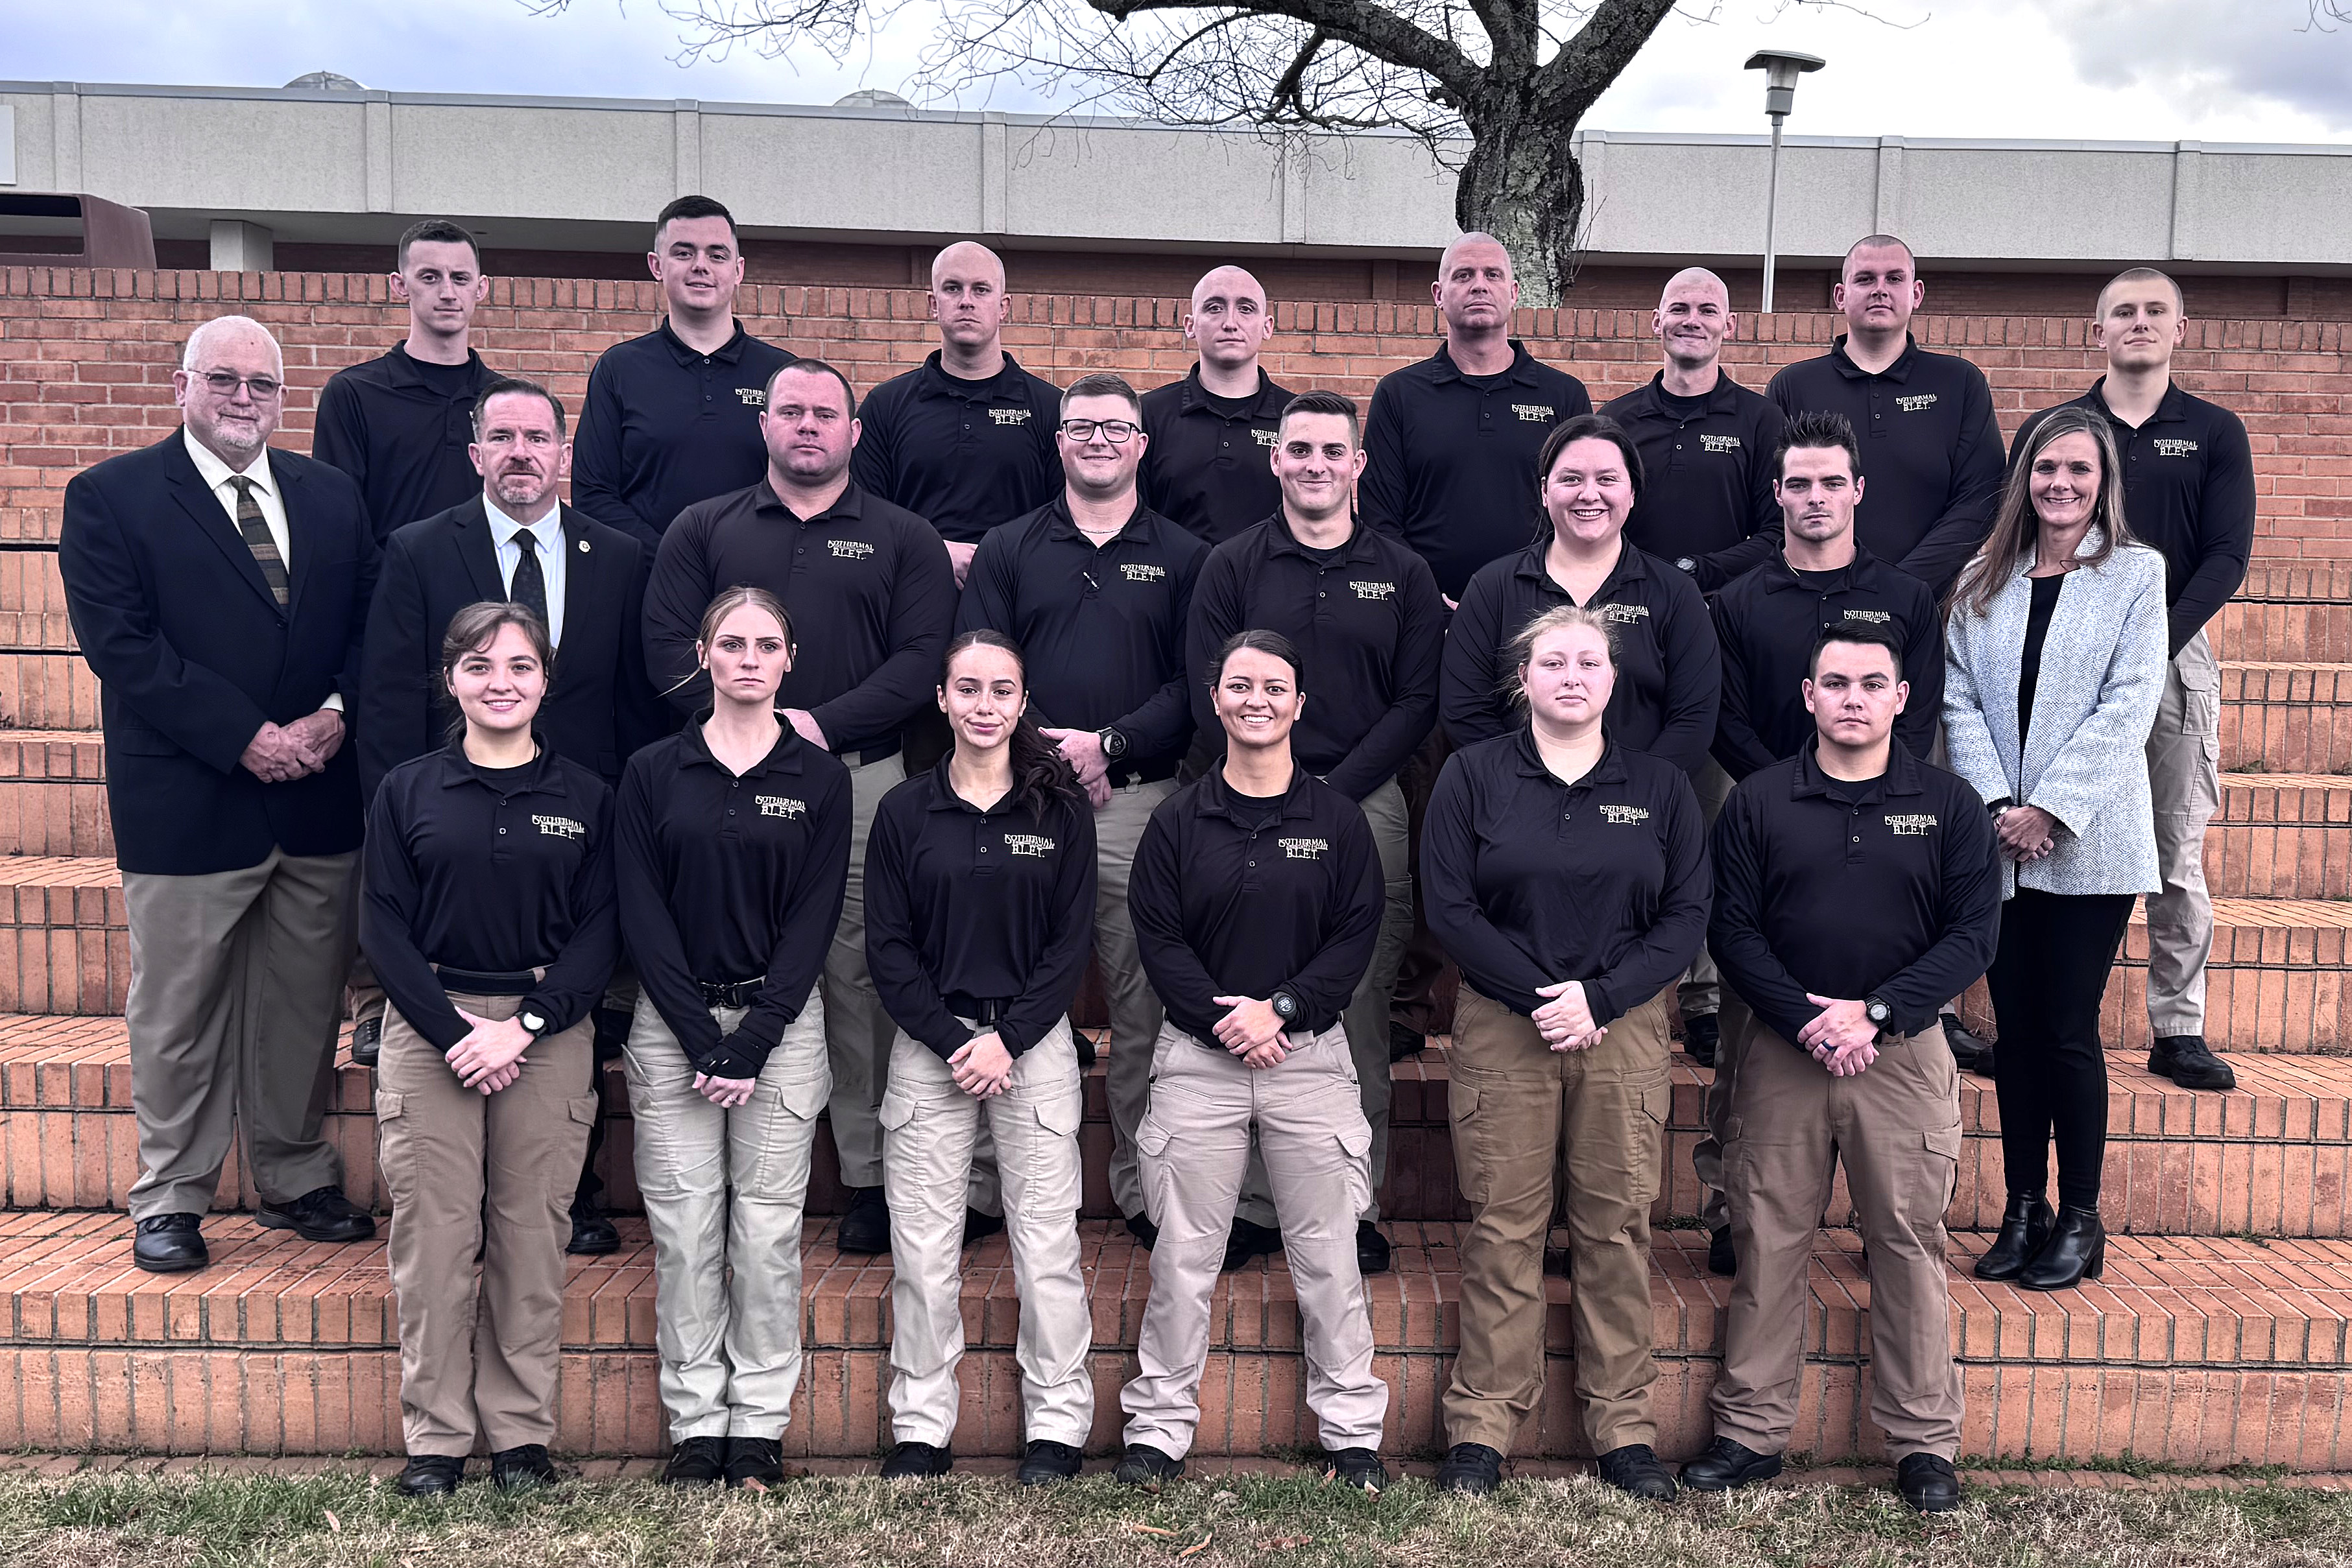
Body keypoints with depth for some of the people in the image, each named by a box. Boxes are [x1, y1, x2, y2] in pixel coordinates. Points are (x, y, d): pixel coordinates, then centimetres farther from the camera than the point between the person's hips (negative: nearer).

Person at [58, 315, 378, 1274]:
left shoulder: (331, 497, 12)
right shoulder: (109, 498, -2)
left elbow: (370, 621, 9)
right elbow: (120, 644, -11)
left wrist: (337, 712, -10)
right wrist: (244, 737, -16)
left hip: (318, 798, 4)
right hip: (187, 801, -3)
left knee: (304, 1004, 12)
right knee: (178, 1014, 7)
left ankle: (296, 1179, 27)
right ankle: (170, 1200, 22)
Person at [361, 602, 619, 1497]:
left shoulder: (585, 798, 5)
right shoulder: (406, 792, 5)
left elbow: (600, 931, 1)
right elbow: (384, 927, 0)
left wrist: (522, 1025, -12)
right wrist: (455, 1033, -10)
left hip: (548, 1030, 0)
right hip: (429, 1028, 0)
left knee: (532, 1236, 3)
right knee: (434, 1235, 1)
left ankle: (522, 1433, 16)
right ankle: (435, 1438, 14)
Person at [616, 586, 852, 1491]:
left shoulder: (820, 779, 3)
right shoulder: (653, 774, 4)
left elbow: (815, 919, -2)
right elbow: (642, 915, -1)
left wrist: (750, 1044, -10)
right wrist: (702, 1038, -10)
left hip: (779, 1022, 0)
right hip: (673, 1024, 1)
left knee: (768, 1227, 1)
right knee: (684, 1227, 2)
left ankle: (761, 1420, 13)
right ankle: (695, 1420, 13)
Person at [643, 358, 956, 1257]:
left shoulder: (903, 539, 11)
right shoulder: (705, 531, 13)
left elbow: (923, 660, 0)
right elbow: (668, 646, 4)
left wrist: (822, 724, -11)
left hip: (862, 778, -1)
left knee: (860, 975, -1)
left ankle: (871, 1180, 7)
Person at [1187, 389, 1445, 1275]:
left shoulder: (1402, 573, 10)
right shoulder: (1232, 567, 8)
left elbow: (1419, 701, 3)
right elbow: (1208, 696, 2)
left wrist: (1335, 790, -9)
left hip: (1366, 805, 1)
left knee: (1361, 1016, 2)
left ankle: (1356, 1207, 13)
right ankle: (1253, 1203, 10)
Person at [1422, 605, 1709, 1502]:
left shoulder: (1660, 787, 9)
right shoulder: (1474, 776, 4)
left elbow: (1686, 918, 3)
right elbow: (1450, 908, -3)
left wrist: (1598, 999, -10)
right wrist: (1540, 998, -11)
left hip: (1626, 1029, 2)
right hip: (1501, 1031, -1)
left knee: (1617, 1226, 4)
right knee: (1503, 1226, 0)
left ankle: (1623, 1426, 14)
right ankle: (1482, 1427, 9)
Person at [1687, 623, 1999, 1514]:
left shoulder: (1949, 806, 4)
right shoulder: (1757, 804, 4)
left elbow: (1972, 935, -2)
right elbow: (1732, 930, -1)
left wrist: (1874, 1014, -13)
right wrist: (1806, 1020, -14)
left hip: (1904, 1054, 0)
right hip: (1781, 1050, 0)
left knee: (1908, 1244, 4)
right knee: (1768, 1243, 4)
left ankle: (1924, 1446, 16)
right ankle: (1751, 1433, 16)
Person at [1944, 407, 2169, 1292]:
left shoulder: (2136, 573, 2)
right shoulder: (1984, 583, 10)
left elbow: (2127, 707, -6)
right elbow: (1960, 700, 3)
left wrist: (2050, 807, -14)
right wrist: (1996, 806, -10)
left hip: (2087, 844, -3)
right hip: (1998, 845, 3)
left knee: (2069, 1030, -1)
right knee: (2016, 1029, 8)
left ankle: (2080, 1221, 13)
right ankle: (2022, 1212, 18)